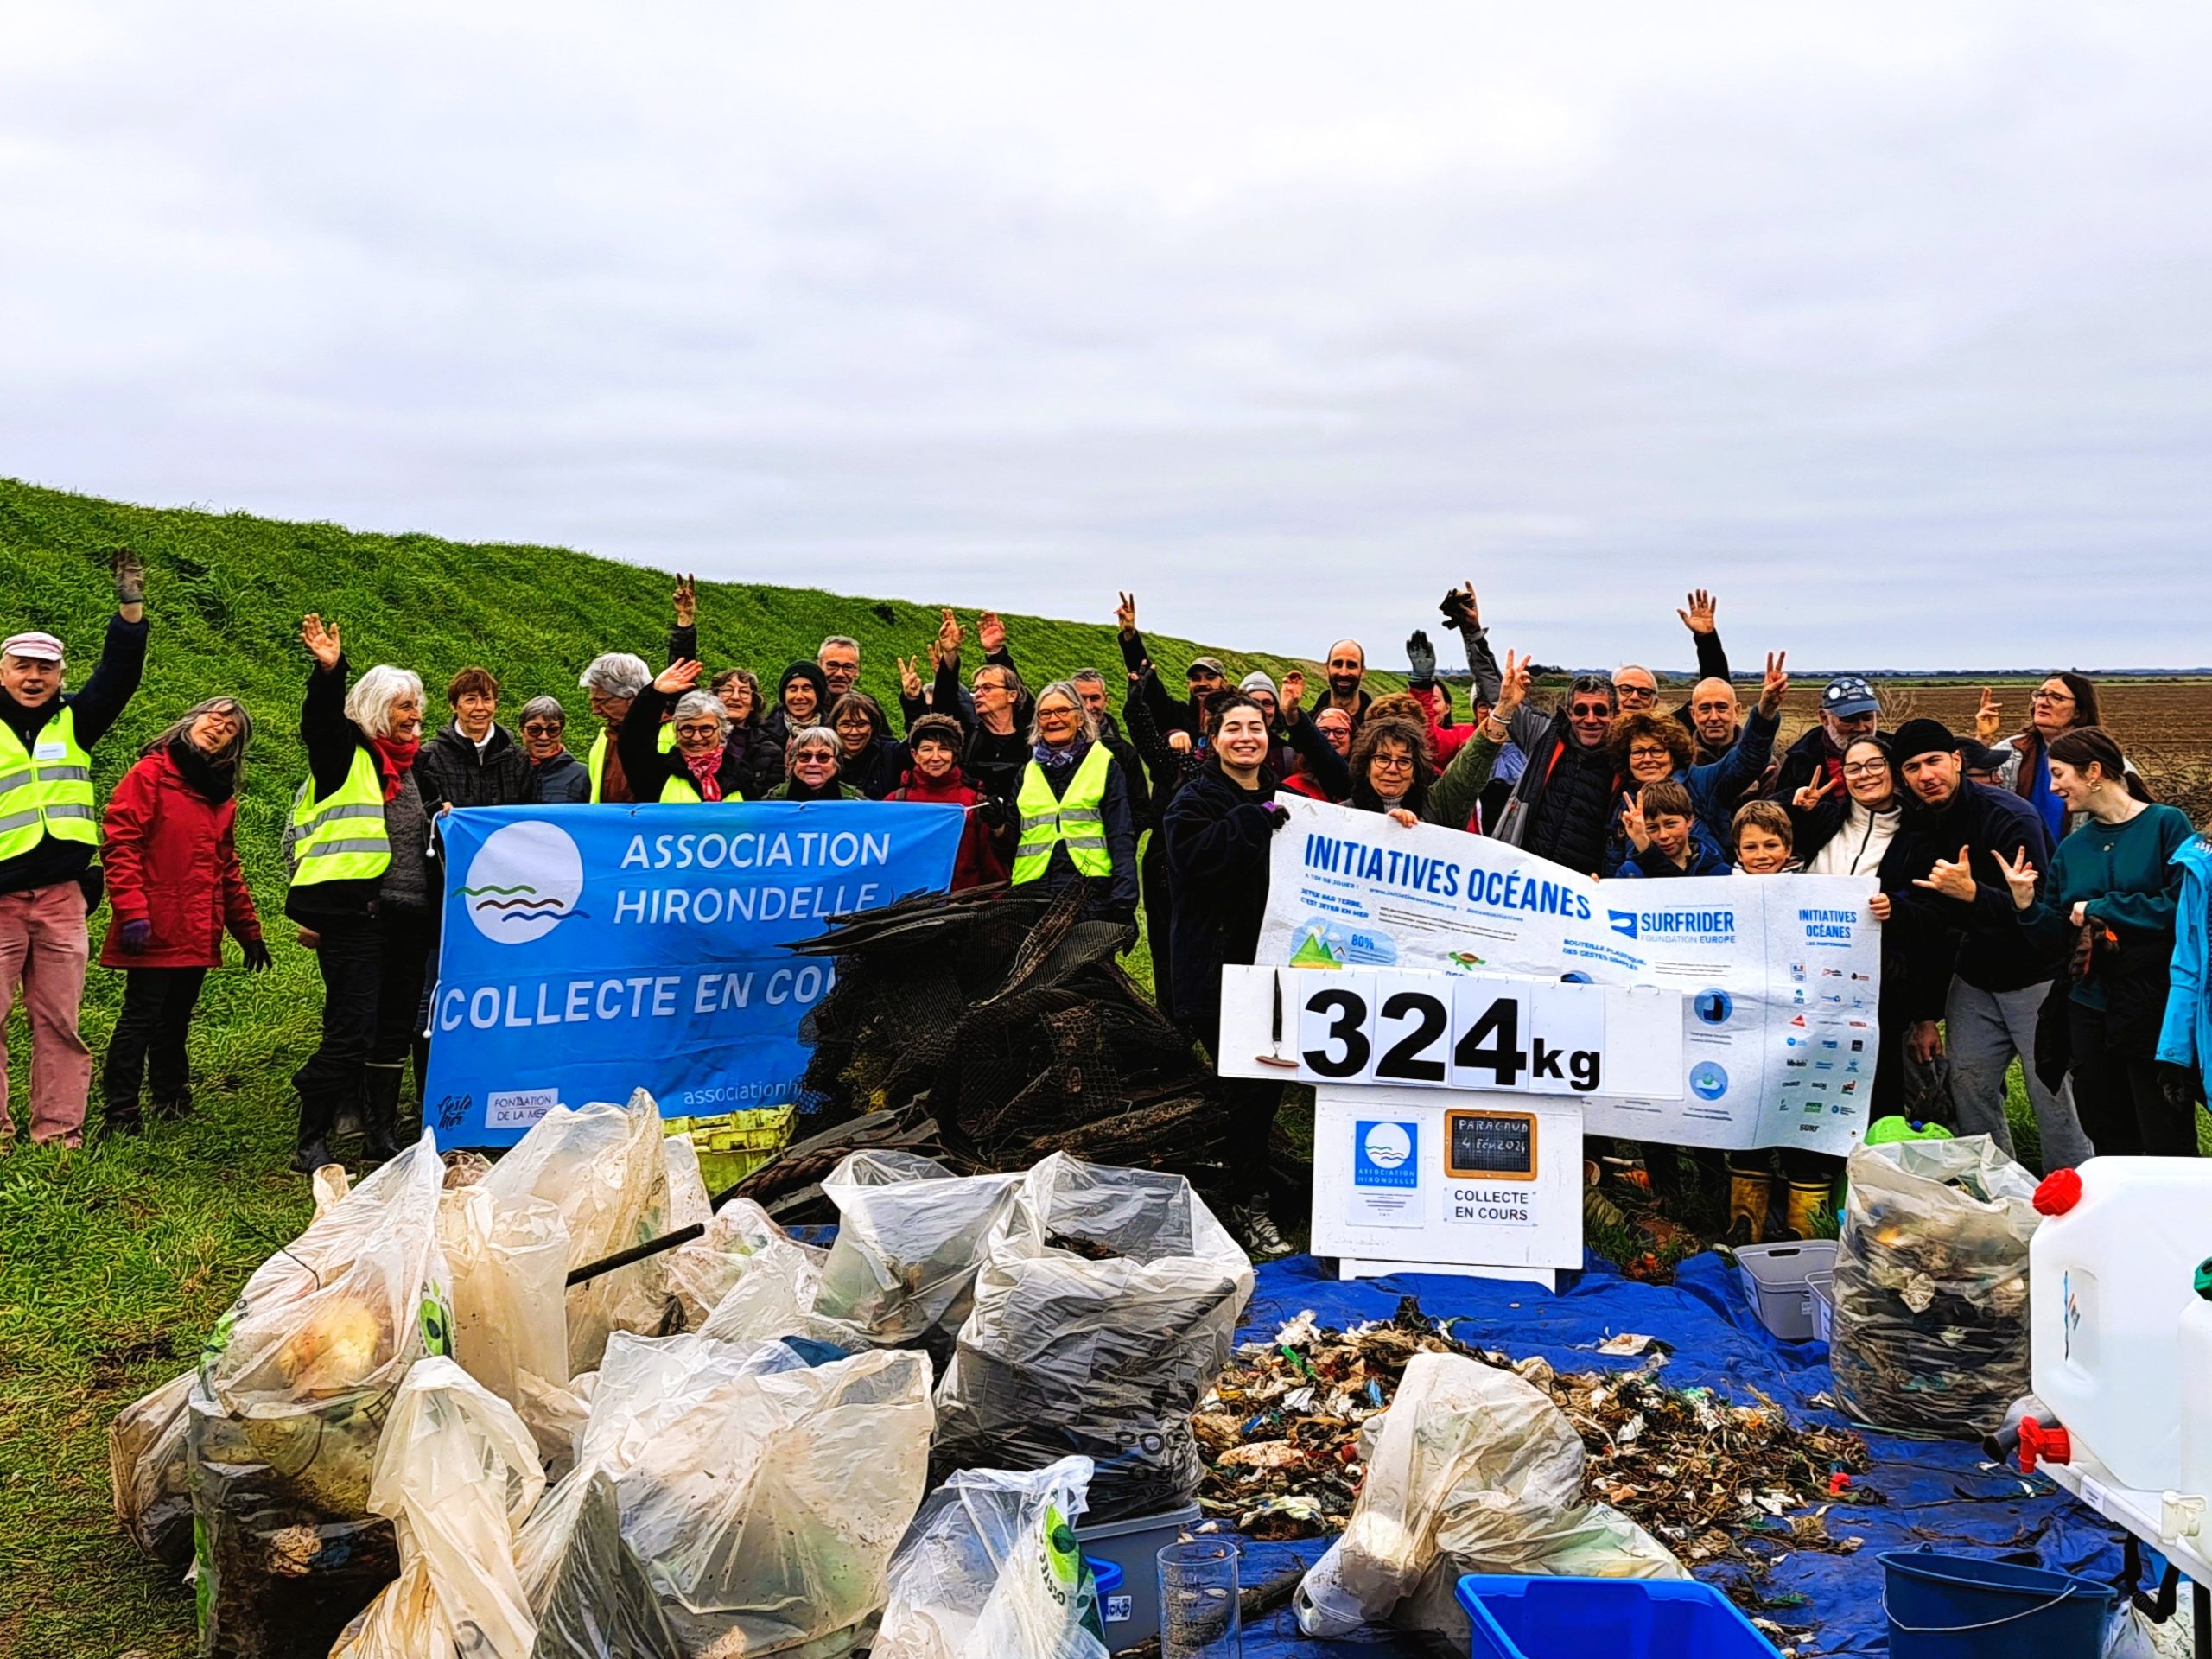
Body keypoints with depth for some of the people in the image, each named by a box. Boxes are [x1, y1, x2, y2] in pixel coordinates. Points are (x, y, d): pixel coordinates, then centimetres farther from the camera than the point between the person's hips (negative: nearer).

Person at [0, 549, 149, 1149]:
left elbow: (118, 674, 0)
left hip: (62, 896, 2)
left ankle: (57, 1129, 10)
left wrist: (130, 607, -10)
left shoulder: (75, 723, 11)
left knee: (59, 1020, 5)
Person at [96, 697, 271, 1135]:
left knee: (175, 1020, 14)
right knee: (141, 1017, -5)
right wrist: (131, 912, -21)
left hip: (198, 934, 7)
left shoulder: (222, 794, 17)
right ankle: (119, 1113, -1)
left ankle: (172, 1100, 24)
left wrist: (248, 930, 20)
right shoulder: (150, 774, -4)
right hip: (156, 931, -6)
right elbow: (119, 844, -12)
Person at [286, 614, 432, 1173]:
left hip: (409, 916, 7)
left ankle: (382, 1136, 22)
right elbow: (319, 720, -21)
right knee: (351, 1035, -10)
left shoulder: (413, 763, 20)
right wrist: (329, 671, -37)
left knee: (394, 1033, 12)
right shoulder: (345, 752, 1)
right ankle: (312, 1143, 0)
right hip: (355, 913, -7)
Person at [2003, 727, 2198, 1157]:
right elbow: (2060, 935, 10)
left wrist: (2099, 908, -10)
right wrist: (2026, 902, -8)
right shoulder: (2073, 847, 11)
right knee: (2110, 1142, 13)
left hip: (2155, 1007, -6)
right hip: (2091, 1009, 6)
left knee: (2167, 1146, -2)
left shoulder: (2167, 824, -6)